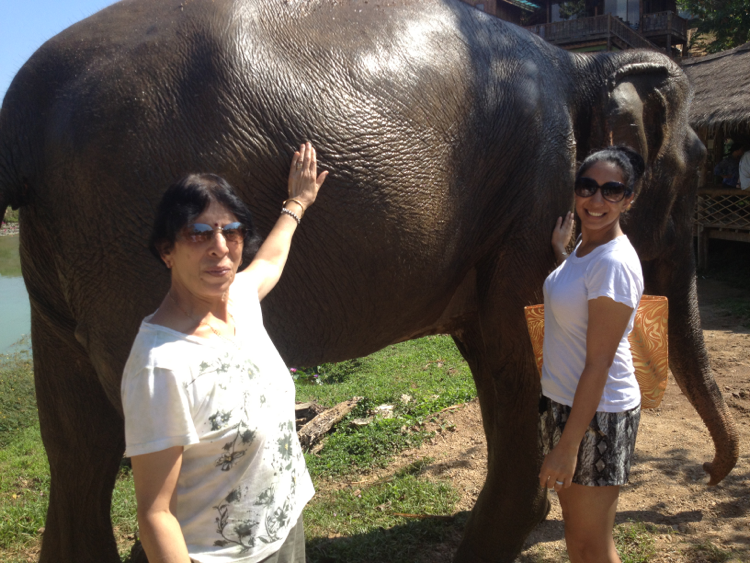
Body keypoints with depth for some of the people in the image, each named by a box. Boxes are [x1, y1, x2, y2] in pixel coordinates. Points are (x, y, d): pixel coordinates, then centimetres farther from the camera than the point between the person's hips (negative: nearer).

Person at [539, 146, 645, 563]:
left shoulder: (614, 263, -24)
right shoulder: (586, 246, 4)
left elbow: (598, 365, -23)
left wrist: (567, 446, -21)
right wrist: (560, 251, 22)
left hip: (597, 414, -9)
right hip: (563, 400, 9)